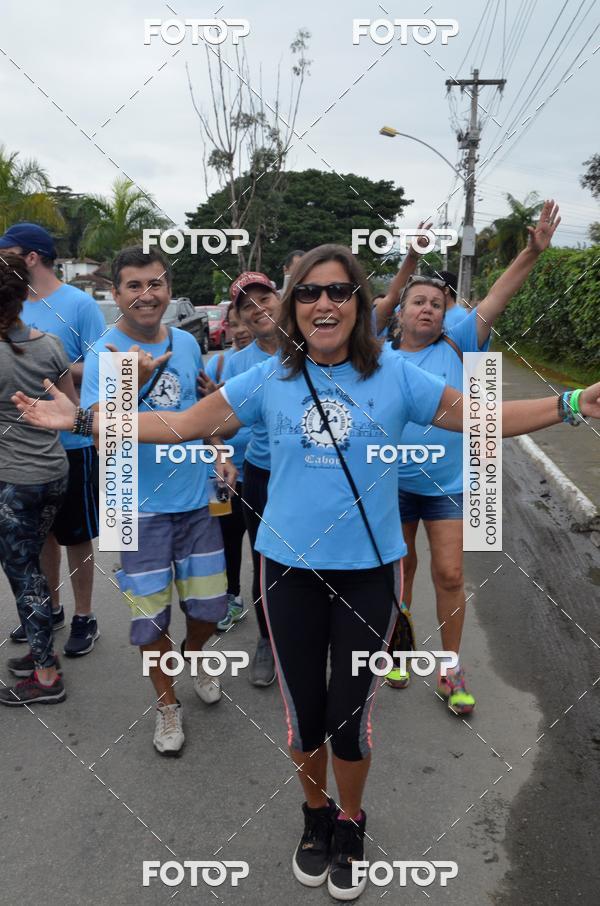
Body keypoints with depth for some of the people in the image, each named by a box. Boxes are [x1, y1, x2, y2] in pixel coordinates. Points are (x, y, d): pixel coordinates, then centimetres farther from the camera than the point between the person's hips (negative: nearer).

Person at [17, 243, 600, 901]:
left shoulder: (395, 376, -5)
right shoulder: (269, 380, -2)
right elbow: (179, 425, 1)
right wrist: (84, 420, -4)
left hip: (370, 569, -1)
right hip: (290, 567, 1)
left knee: (350, 714, 10)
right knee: (303, 712, 14)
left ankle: (350, 823, 40)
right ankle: (315, 815, 44)